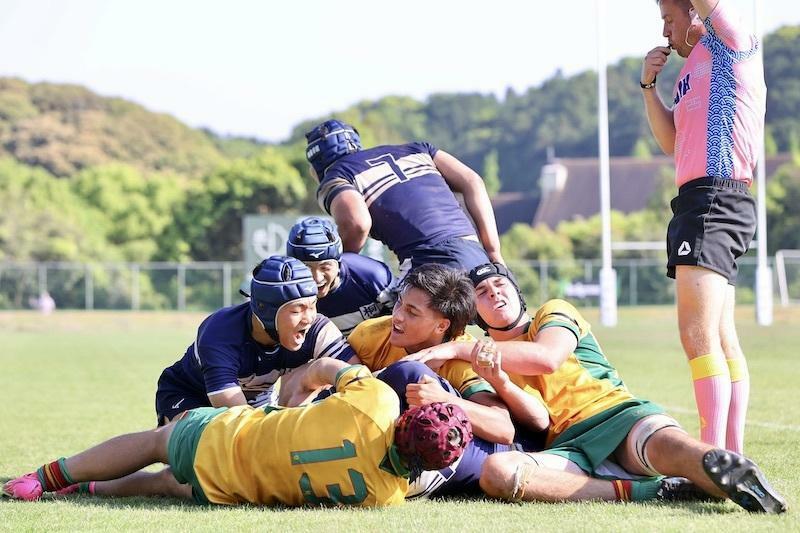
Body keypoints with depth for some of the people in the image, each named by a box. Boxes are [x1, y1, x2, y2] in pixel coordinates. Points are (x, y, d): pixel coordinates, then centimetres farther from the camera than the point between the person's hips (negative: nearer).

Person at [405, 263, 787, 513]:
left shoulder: (553, 314, 19)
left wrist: (459, 350, -5)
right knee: (495, 473, -33)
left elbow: (547, 358, -6)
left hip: (616, 413, -1)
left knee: (666, 446, -37)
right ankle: (642, 491, -40)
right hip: (565, 450, 1)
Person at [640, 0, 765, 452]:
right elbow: (672, 142, 27)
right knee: (722, 339, 9)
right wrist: (649, 85, 17)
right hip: (701, 201, 11)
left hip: (716, 199, -11)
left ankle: (713, 458, -24)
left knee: (698, 334, -19)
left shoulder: (731, 45, -2)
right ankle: (734, 455, 10)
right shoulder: (695, 69, 25)